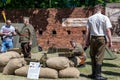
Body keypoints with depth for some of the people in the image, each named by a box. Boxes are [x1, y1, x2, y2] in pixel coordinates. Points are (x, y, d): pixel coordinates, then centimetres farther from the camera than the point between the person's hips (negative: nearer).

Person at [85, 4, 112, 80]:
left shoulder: (90, 18, 5)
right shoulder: (105, 18, -3)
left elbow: (87, 31, 4)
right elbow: (108, 30, -9)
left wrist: (87, 41, 11)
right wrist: (110, 41, -4)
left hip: (93, 38, 3)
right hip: (101, 38, -3)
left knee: (93, 57, 12)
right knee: (99, 57, 0)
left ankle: (94, 74, 19)